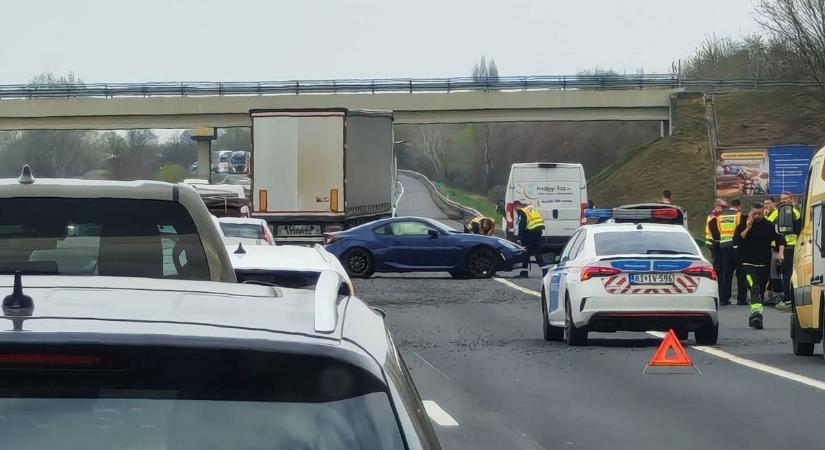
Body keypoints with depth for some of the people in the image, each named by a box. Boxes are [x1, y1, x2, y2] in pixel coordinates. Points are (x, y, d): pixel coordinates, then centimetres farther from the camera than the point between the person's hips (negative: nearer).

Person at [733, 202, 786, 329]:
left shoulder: (769, 226, 6)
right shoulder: (743, 225, 0)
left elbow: (780, 240, 9)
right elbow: (736, 241, -12)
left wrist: (781, 252, -9)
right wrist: (747, 228, -18)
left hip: (764, 265, 4)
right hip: (749, 264, -4)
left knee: (761, 291, 11)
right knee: (754, 288, -24)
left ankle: (755, 315, 25)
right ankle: (757, 312, -38)